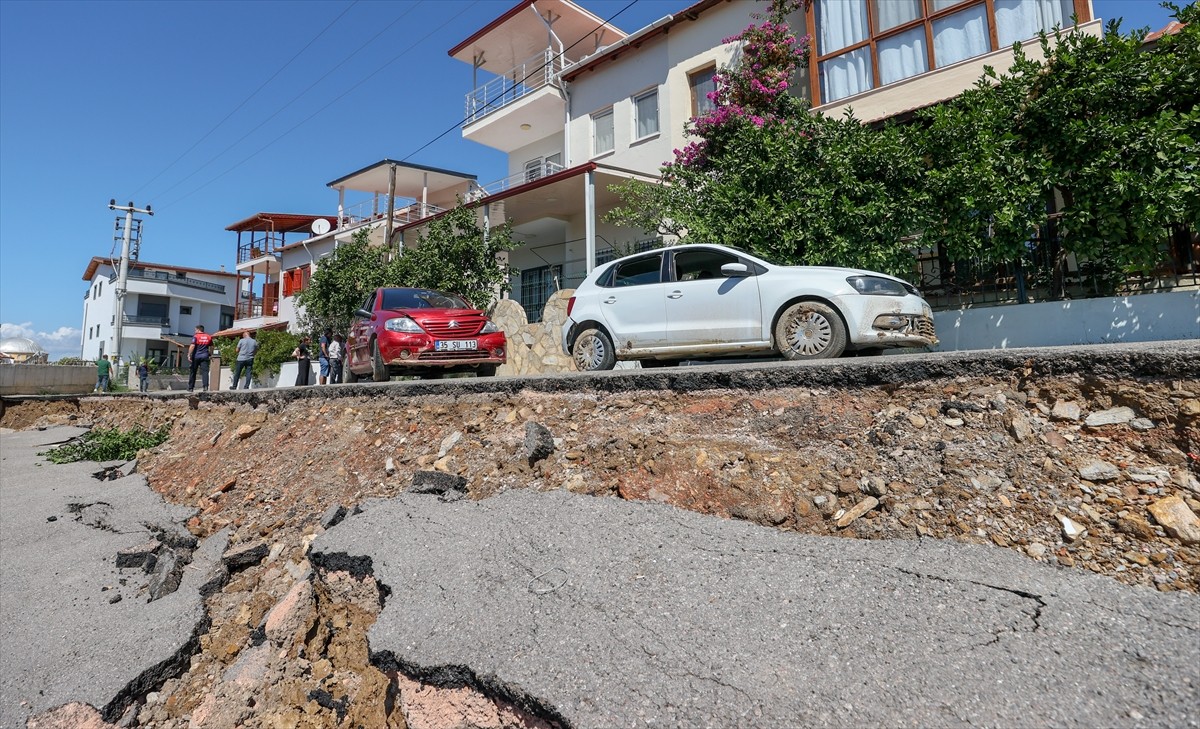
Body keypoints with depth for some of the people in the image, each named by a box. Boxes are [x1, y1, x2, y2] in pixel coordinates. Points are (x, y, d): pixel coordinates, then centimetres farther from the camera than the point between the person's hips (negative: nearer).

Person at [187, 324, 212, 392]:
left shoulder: (196, 336, -4)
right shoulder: (209, 337, 8)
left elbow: (192, 346, -14)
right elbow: (211, 347, 15)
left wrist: (189, 355, -14)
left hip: (196, 356, -2)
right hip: (204, 356, 2)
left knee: (193, 372, 8)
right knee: (205, 371, -4)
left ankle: (190, 388, 16)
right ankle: (205, 386, -18)